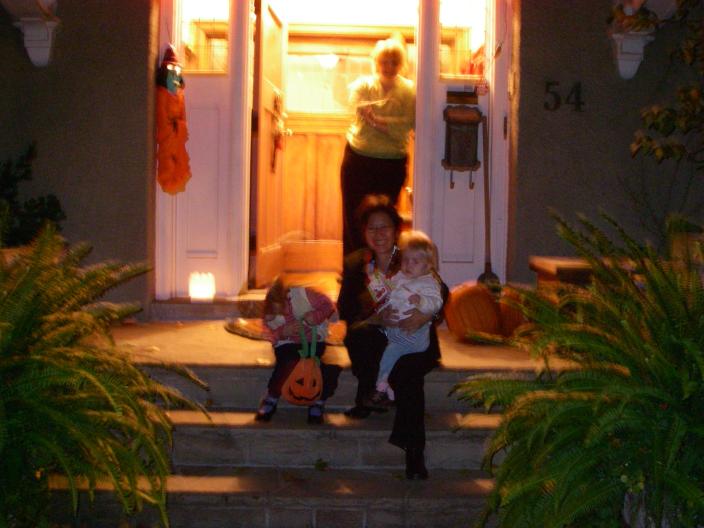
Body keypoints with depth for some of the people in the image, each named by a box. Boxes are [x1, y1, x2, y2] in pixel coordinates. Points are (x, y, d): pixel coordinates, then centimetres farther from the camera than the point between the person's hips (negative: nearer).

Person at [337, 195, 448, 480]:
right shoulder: (355, 264, 5)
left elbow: (442, 292, -12)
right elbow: (345, 309, -3)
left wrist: (425, 314, -33)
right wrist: (377, 318, -22)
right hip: (374, 337, 2)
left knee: (407, 370, -31)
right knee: (360, 335, -33)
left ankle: (414, 453, -27)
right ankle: (368, 398, -17)